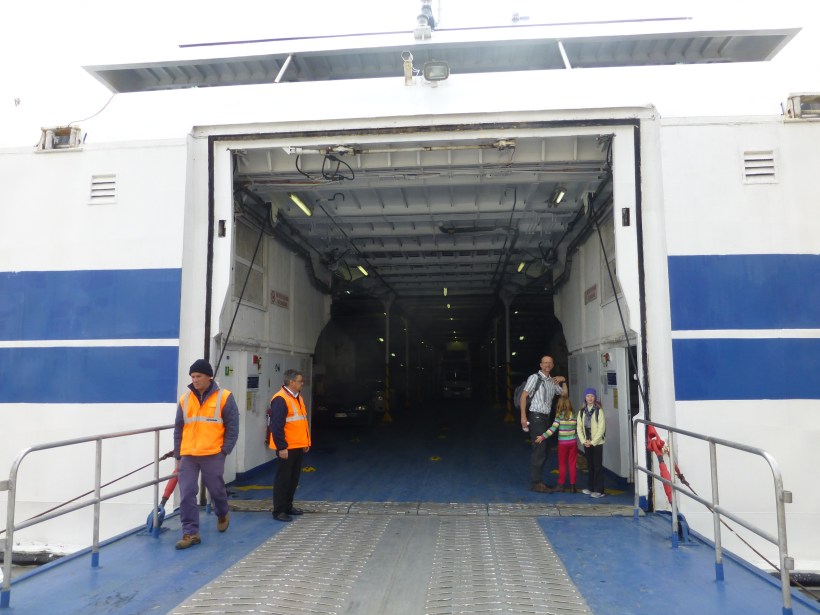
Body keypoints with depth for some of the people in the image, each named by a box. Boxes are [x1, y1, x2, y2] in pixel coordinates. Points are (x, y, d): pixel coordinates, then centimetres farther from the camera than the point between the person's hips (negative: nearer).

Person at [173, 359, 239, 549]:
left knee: (216, 489, 11)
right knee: (187, 494, -2)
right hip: (188, 455, 3)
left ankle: (222, 514, 40)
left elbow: (232, 427, -1)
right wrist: (178, 454, 10)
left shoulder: (224, 397, -3)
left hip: (213, 455, -3)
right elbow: (178, 429, 13)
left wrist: (225, 451, -6)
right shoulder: (185, 399, 8)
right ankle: (190, 533, 7)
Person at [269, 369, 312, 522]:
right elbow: (277, 426, -20)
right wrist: (281, 447, -21)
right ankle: (279, 511, 7)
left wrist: (305, 442, 19)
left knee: (294, 478, 16)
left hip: (298, 447, 9)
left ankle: (288, 506, 27)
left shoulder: (298, 398, 14)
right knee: (283, 479, -1)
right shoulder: (280, 399, -16)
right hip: (286, 448, -9)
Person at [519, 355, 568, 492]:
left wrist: (563, 381, 8)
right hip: (536, 417, -8)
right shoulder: (535, 378, -8)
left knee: (542, 451, 12)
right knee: (539, 450, -9)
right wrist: (523, 416, -20)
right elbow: (523, 396, -13)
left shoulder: (552, 381, 14)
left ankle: (537, 481, 20)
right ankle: (535, 483, -3)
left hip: (546, 418, 8)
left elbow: (564, 394, 26)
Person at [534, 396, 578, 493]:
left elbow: (553, 428, -16)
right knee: (572, 464, 8)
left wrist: (542, 437, -15)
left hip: (562, 443, -2)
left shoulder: (559, 416, -10)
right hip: (573, 442, 3)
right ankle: (572, 485, 11)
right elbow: (578, 429, 6)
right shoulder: (574, 415, 0)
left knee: (562, 464, 9)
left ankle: (561, 485, 14)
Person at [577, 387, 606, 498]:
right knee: (590, 465, 11)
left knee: (598, 466, -3)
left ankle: (599, 490, 0)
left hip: (597, 443, -5)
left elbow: (601, 428, -11)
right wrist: (584, 441, -5)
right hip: (587, 443, 5)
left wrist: (593, 442, -12)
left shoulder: (599, 411, -7)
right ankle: (591, 487, 20)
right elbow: (579, 427, 6)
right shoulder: (582, 412, 8)